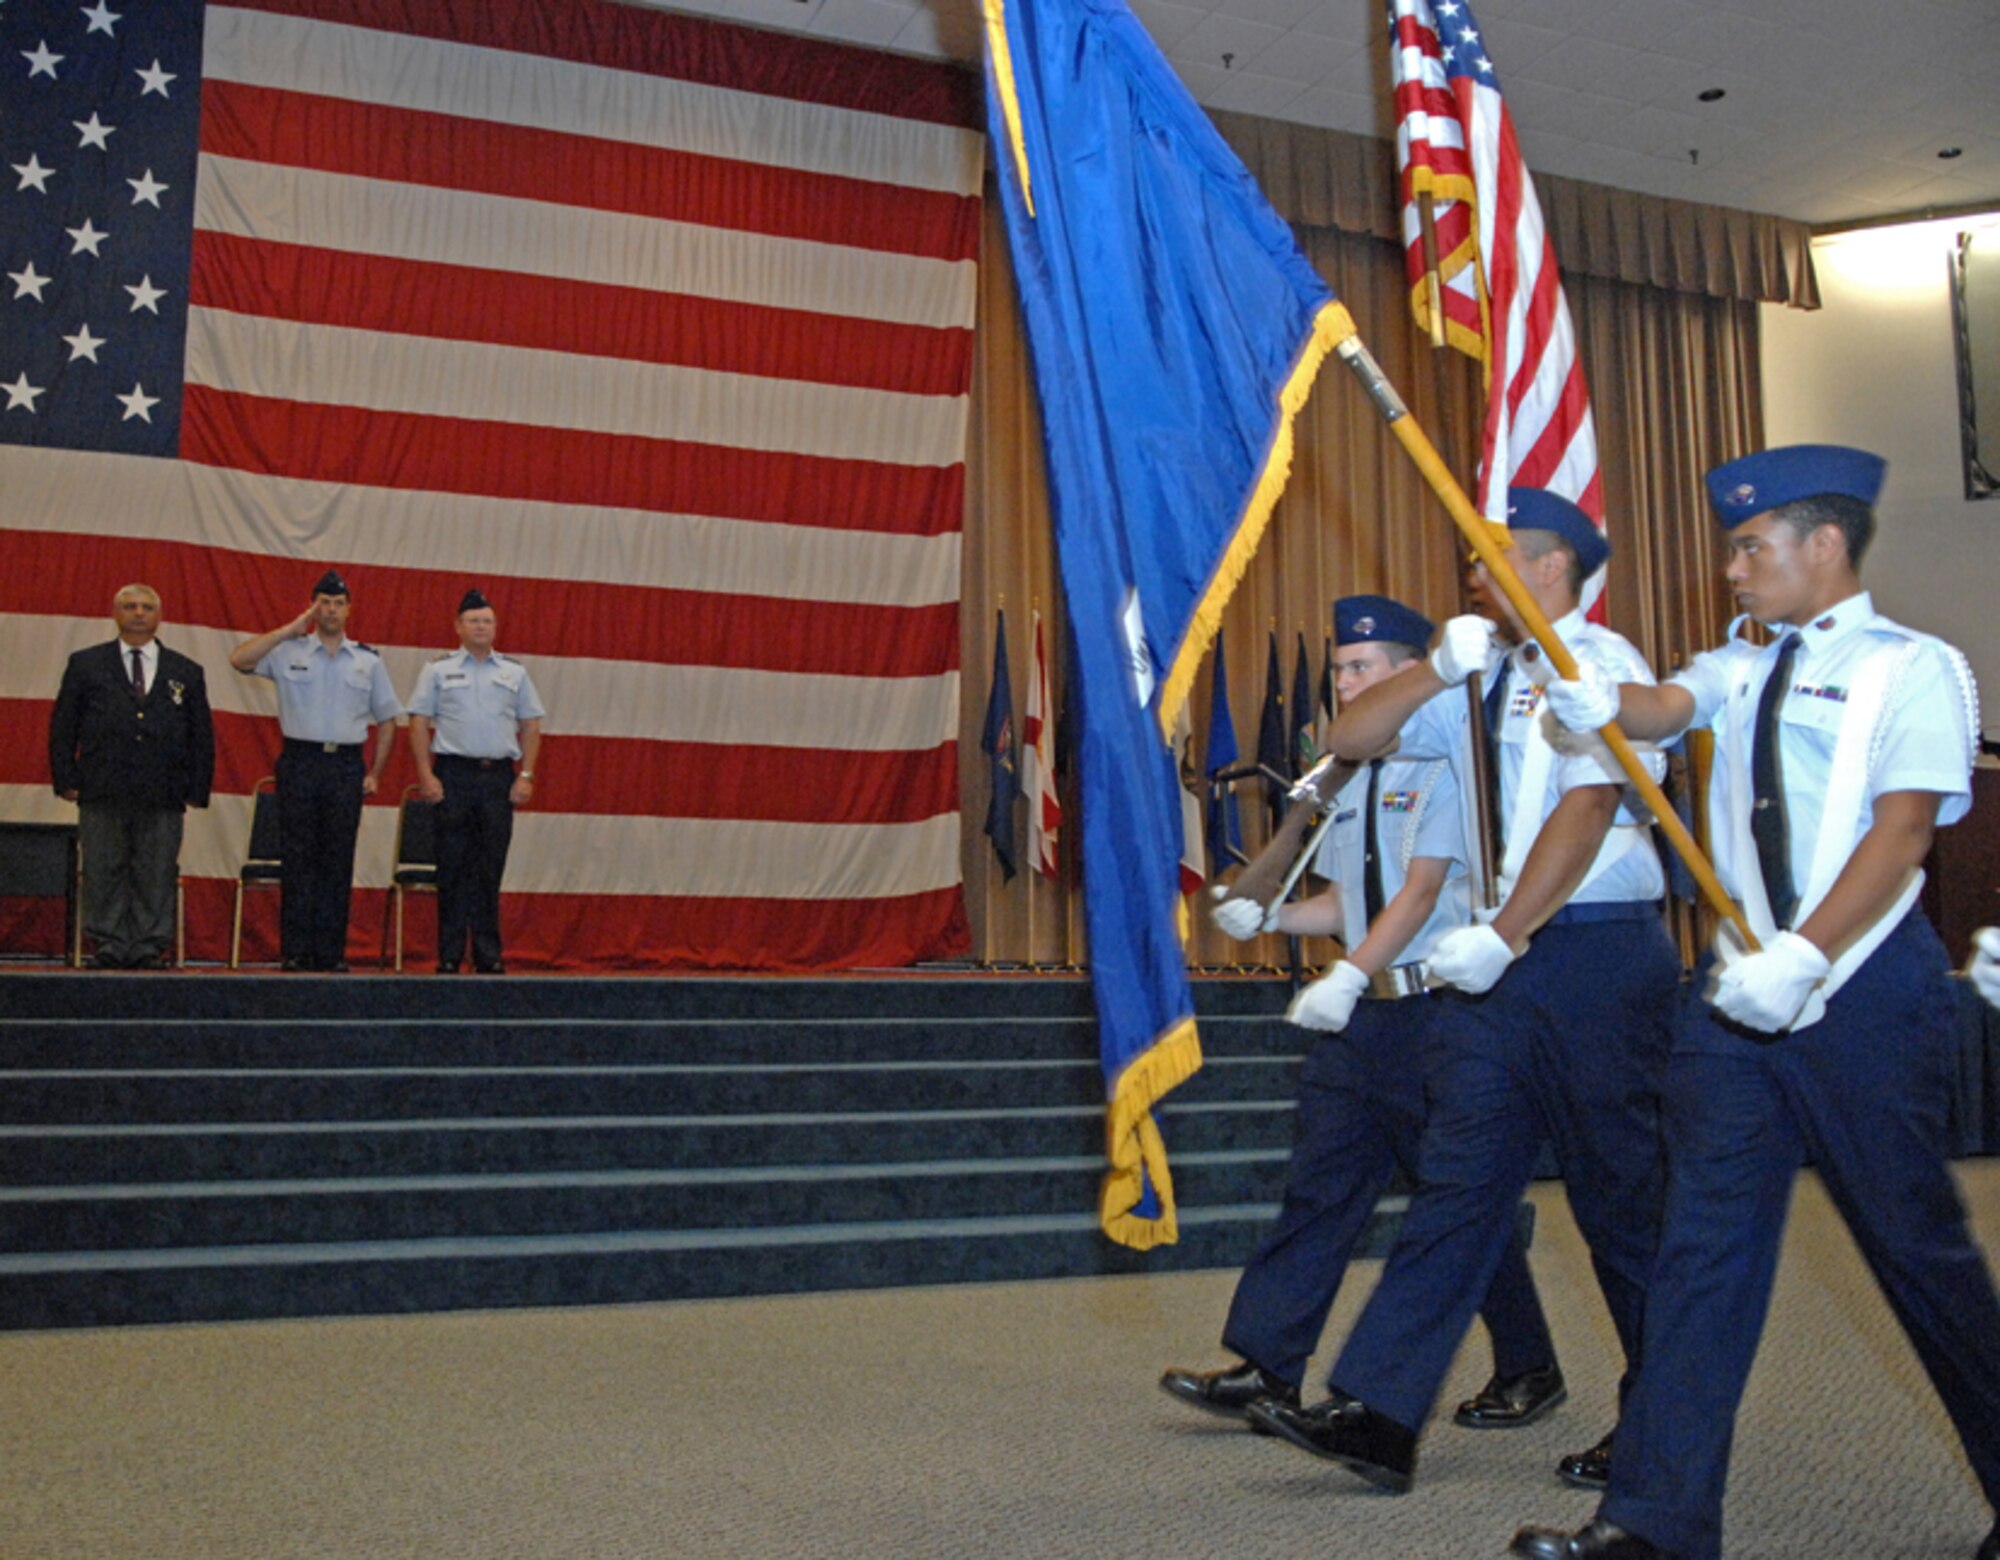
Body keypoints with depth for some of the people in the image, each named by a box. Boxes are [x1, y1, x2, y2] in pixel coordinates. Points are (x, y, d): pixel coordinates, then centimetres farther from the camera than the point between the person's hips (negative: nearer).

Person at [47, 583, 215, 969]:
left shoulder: (186, 673, 13)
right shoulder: (86, 665, 12)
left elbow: (202, 737, 12)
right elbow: (62, 727, 9)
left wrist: (196, 791, 3)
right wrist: (67, 781, -1)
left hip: (162, 799, 0)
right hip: (102, 796, 0)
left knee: (156, 877, 1)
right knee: (103, 875, 1)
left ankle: (149, 950, 7)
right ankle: (109, 948, 8)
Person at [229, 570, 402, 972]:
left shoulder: (368, 661, 12)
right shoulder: (289, 652, 6)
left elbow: (386, 719, 14)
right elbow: (239, 660, -10)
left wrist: (375, 773, 6)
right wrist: (289, 630, -8)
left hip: (347, 765, 2)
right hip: (300, 761, -2)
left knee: (339, 862, 2)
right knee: (298, 859, -1)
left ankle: (331, 952, 7)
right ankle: (295, 951, 3)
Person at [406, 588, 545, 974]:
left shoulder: (515, 672, 13)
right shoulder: (438, 670, 7)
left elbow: (531, 726, 12)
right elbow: (419, 724, 3)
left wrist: (526, 776, 2)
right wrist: (426, 776, -6)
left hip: (499, 776, 2)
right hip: (453, 774, -2)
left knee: (491, 869, 3)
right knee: (453, 868, -1)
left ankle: (488, 957, 9)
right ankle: (449, 957, 5)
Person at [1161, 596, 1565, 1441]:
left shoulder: (1441, 766, -8)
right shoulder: (1350, 780, 15)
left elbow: (1421, 891, -16)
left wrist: (1346, 978, -23)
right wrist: (1267, 914, 3)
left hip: (1435, 1009, -7)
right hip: (1359, 1014, 7)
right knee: (1319, 1188, 5)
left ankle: (1528, 1370, 21)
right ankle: (1266, 1366, 8)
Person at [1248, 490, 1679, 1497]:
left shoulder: (1598, 663, -6)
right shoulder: (1489, 677, 18)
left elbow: (1588, 807, -18)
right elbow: (1352, 739, 17)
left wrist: (1502, 935, -21)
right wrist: (1437, 669, 2)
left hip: (1596, 954, -7)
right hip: (1510, 961, 8)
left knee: (1621, 1196, 3)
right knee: (1456, 1179, 2)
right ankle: (1377, 1415, 1)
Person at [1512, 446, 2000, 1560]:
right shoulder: (1742, 666, 16)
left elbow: (1900, 834, -13)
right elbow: (1669, 709, -3)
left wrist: (1802, 956, -23)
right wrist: (1603, 701, -26)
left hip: (1866, 985, -5)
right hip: (1743, 984, 5)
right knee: (1706, 1241, 1)